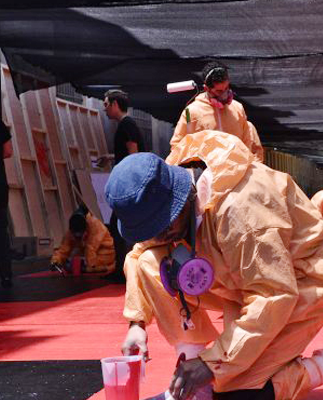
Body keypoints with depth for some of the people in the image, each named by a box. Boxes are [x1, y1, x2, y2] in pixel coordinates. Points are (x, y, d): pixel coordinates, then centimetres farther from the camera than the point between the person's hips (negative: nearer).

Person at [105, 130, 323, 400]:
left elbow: (275, 295, -33)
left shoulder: (238, 206, -35)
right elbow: (139, 255, 5)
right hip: (244, 284, 8)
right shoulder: (163, 195, -12)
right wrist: (137, 322, -9)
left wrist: (213, 363, -31)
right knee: (151, 266, -13)